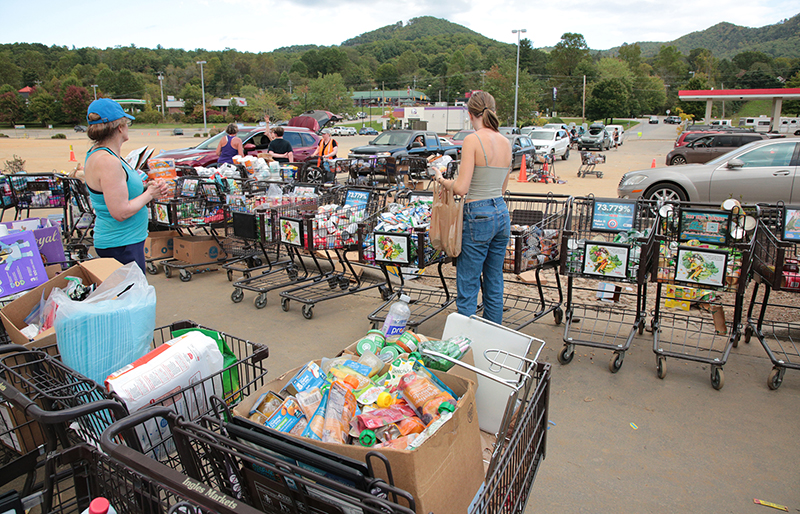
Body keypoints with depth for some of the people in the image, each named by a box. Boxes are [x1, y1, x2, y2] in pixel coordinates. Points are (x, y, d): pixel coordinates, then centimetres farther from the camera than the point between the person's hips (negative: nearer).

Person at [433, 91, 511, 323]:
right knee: (494, 283, 16)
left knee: (468, 285, 2)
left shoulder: (473, 140, -13)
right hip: (502, 213, 8)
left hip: (479, 216, -7)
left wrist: (442, 179, 1)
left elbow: (461, 188, -18)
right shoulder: (505, 142, 8)